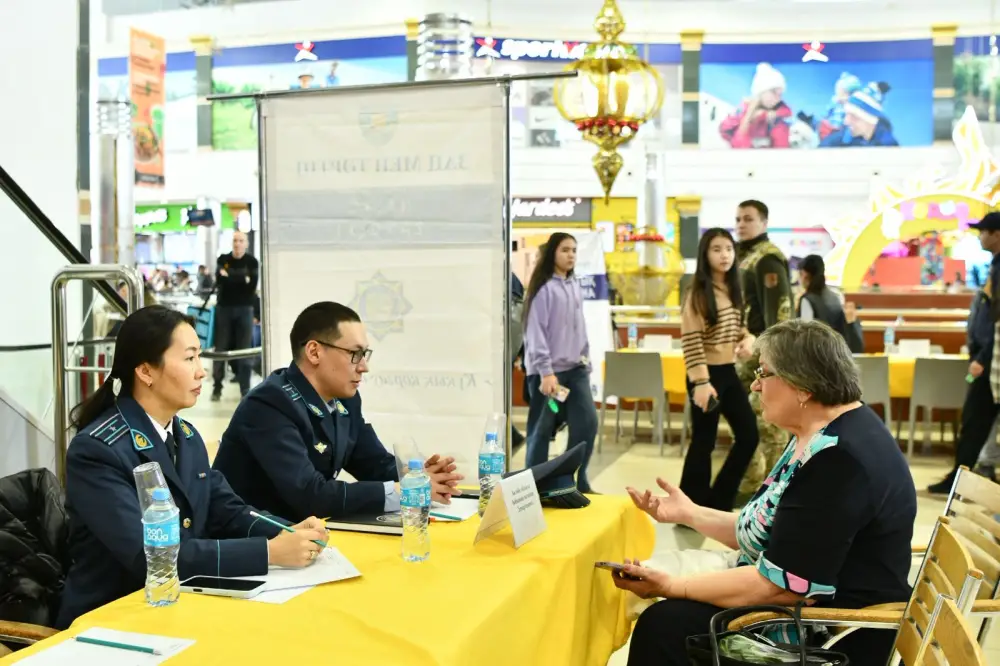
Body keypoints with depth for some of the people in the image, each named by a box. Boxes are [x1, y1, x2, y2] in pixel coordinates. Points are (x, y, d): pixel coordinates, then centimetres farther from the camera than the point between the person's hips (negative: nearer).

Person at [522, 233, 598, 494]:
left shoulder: (574, 286, 12)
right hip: (547, 370, -7)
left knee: (587, 423, 1)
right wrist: (546, 371, -18)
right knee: (541, 430, 0)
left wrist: (586, 361, 13)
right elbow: (535, 331, -13)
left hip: (575, 368, 7)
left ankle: (578, 482, 15)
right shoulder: (543, 287, -9)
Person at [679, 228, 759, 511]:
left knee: (749, 435, 9)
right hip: (707, 374, -8)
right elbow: (691, 341, -17)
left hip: (729, 372, 8)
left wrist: (747, 338, -1)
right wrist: (701, 381, -23)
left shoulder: (734, 290, 10)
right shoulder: (698, 293, -13)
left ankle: (718, 502, 22)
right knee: (704, 442, -1)